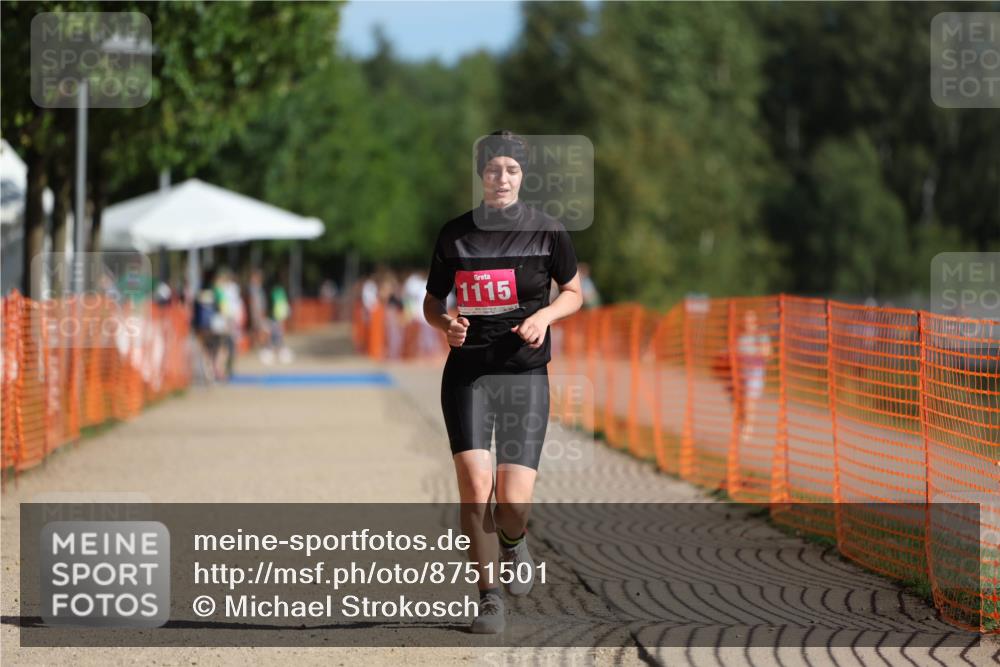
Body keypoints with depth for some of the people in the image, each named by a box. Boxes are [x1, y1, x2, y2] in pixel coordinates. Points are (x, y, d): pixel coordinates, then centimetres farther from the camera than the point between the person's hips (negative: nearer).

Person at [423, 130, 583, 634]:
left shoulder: (547, 231, 0)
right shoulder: (454, 234, 3)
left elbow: (573, 293, 12)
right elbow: (432, 302, 14)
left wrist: (544, 315, -8)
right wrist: (446, 324, -8)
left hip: (525, 375, -1)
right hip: (467, 372, 1)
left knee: (514, 504, -10)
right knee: (474, 485, -15)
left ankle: (513, 541, 28)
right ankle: (489, 596, 1)